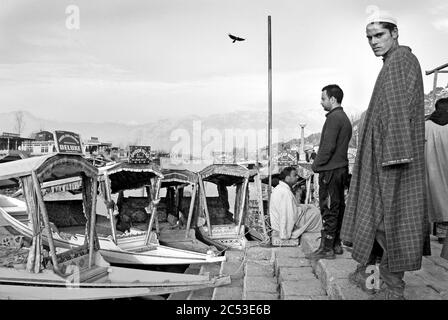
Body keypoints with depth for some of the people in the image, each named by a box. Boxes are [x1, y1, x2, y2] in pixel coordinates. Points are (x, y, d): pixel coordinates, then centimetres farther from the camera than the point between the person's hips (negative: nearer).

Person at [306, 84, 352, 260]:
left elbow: (328, 146, -20)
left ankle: (326, 248, -1)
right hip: (342, 168, 10)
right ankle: (336, 244, 21)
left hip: (330, 170, -10)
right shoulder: (345, 118, 17)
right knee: (338, 207, 13)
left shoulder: (334, 117, -13)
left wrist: (316, 165, -9)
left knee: (329, 209, -6)